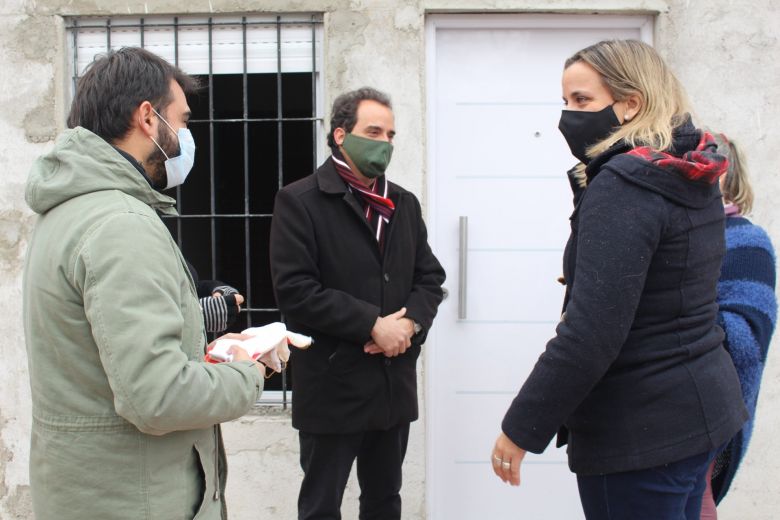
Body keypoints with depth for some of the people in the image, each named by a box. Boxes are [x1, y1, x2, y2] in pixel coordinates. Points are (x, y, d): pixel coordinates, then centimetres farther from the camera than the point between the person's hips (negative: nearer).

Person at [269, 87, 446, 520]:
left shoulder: (404, 204, 12)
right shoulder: (299, 202, -8)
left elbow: (430, 277, 11)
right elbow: (294, 290, -17)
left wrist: (411, 322, -10)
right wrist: (373, 324, -18)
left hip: (395, 383, 6)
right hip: (332, 387, -5)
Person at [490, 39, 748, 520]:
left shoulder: (623, 184, -20)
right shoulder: (691, 178, 7)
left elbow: (592, 330, -26)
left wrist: (522, 427, -18)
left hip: (639, 426, -9)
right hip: (697, 406, 9)